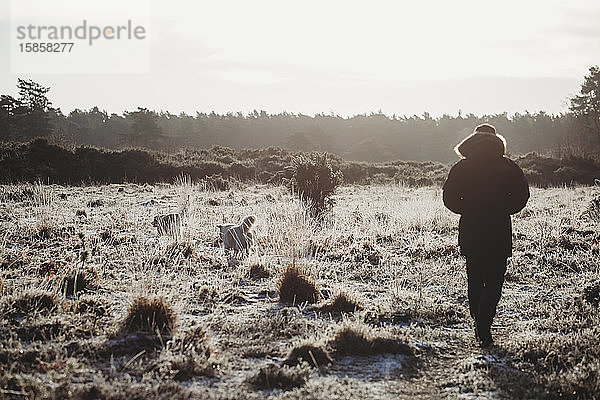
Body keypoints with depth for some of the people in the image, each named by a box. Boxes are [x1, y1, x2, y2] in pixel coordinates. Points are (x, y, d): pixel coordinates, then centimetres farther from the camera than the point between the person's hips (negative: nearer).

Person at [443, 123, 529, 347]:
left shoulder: (461, 168, 3)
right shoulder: (507, 167, 0)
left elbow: (449, 198, -1)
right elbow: (522, 194, -5)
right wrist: (503, 210, 8)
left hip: (470, 230, 2)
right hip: (499, 230, -2)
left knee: (475, 280, 15)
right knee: (494, 281, 0)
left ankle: (479, 325, 19)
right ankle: (483, 326, -15)